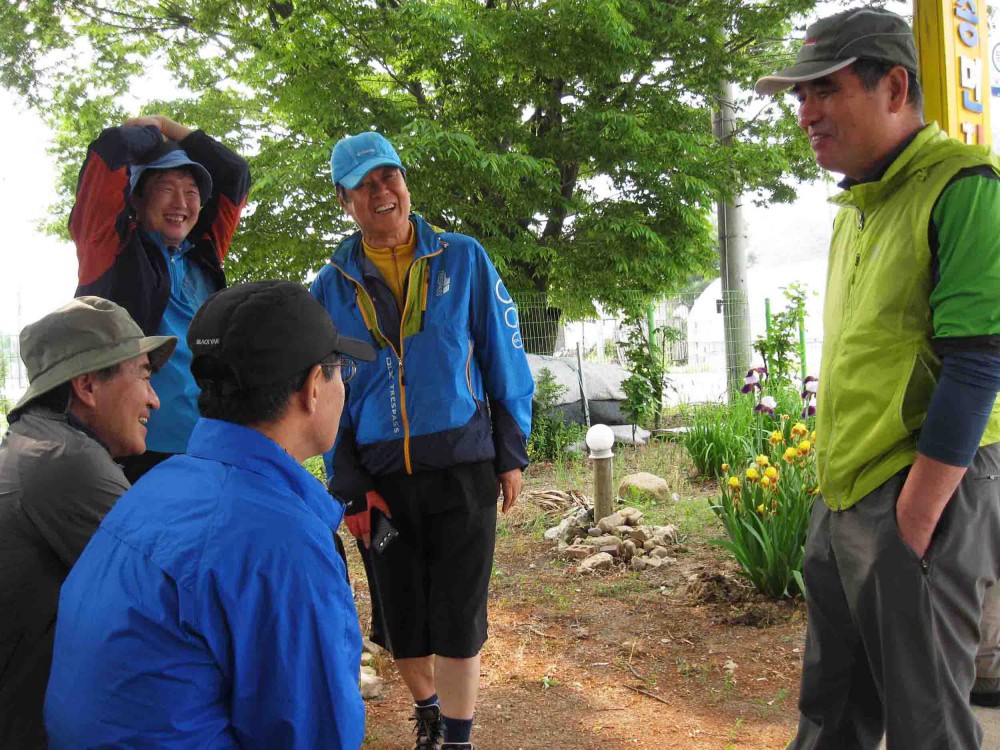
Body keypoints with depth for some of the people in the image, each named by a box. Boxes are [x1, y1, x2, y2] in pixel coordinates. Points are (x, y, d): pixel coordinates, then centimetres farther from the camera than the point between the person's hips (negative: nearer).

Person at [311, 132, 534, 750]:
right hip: (380, 478, 2)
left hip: (463, 470, -2)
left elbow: (505, 360, 3)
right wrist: (348, 484, -1)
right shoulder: (331, 287, 4)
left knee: (458, 618, 1)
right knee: (400, 619, 13)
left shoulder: (464, 260, 0)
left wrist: (512, 454, 1)